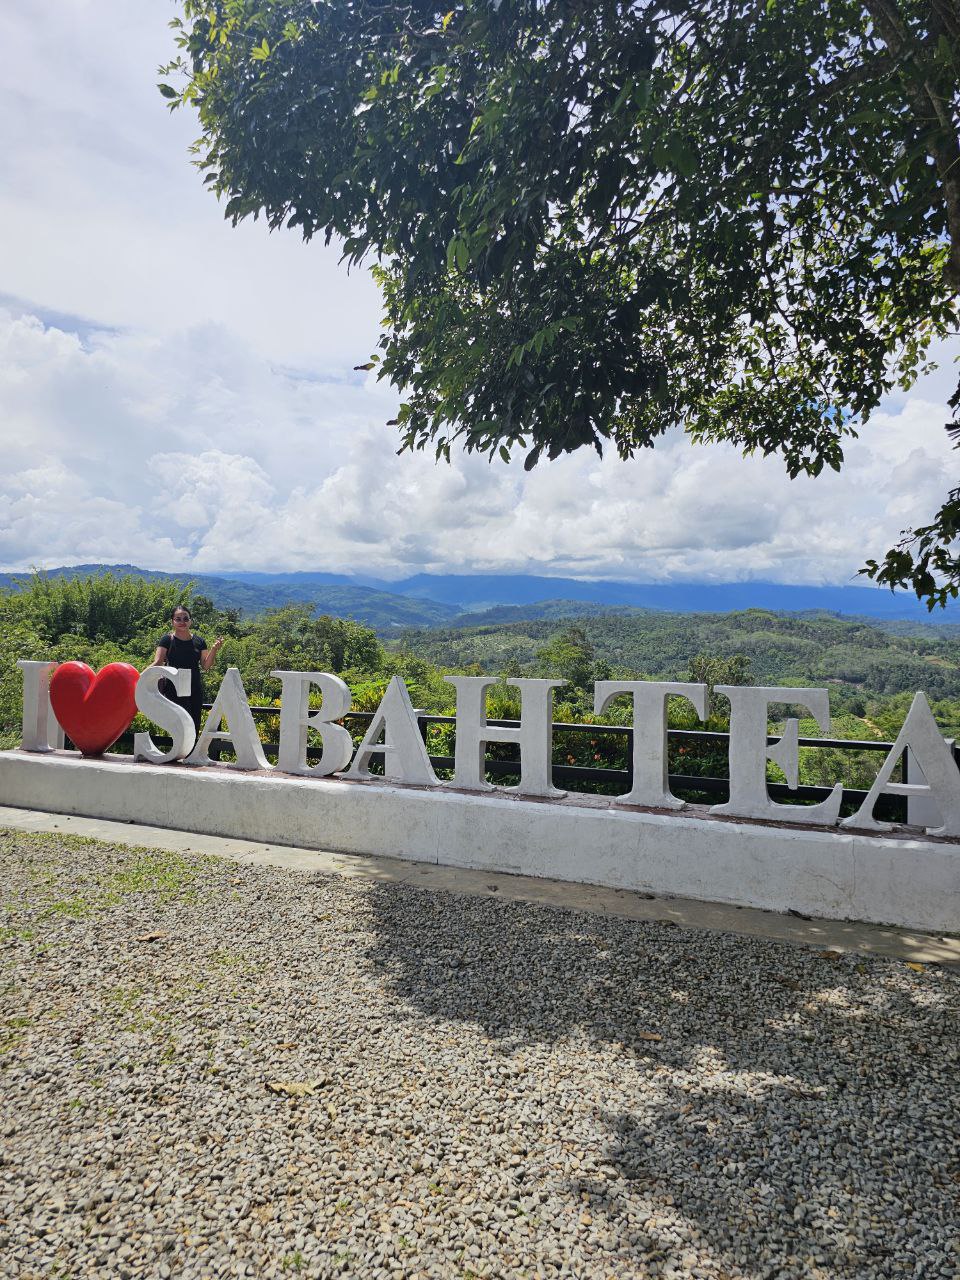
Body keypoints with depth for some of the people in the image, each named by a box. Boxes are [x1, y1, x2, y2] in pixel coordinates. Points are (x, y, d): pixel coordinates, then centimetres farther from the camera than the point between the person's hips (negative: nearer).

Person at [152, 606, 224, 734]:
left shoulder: (199, 641, 8)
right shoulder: (167, 640, -1)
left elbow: (205, 666, 7)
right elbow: (157, 663, -8)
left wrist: (214, 650, -8)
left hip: (195, 690, 4)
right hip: (174, 689, -4)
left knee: (194, 728, 8)